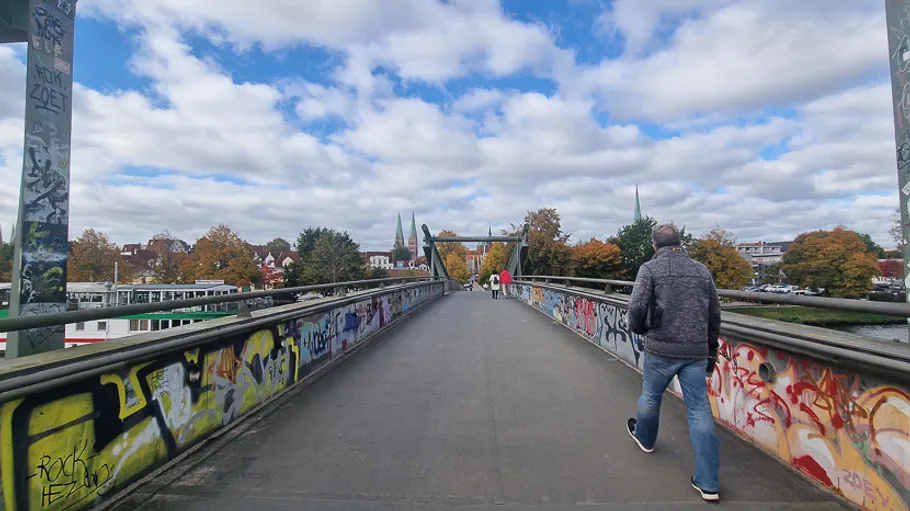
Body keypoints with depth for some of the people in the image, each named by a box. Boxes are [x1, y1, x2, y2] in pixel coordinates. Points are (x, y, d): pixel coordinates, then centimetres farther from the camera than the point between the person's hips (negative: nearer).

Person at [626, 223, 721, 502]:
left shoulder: (650, 268, -5)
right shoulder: (702, 270, 9)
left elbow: (636, 306, -16)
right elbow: (714, 314, 12)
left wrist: (639, 328, 5)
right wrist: (710, 351, 21)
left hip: (661, 349, -3)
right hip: (696, 352, 4)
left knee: (651, 397, 20)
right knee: (700, 411, 8)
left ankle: (644, 438, 45)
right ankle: (708, 483, 12)